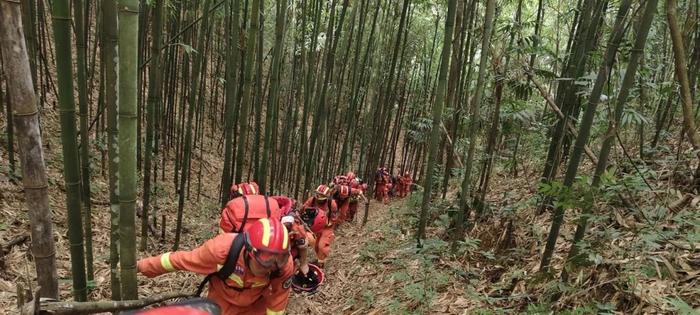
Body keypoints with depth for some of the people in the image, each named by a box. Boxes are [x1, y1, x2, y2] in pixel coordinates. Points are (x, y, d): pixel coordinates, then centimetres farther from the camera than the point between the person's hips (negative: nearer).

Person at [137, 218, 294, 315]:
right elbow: (181, 259, -23)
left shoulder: (285, 265, -34)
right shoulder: (224, 247, -39)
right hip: (222, 300, -1)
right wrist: (142, 266, -10)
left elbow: (278, 300, -16)